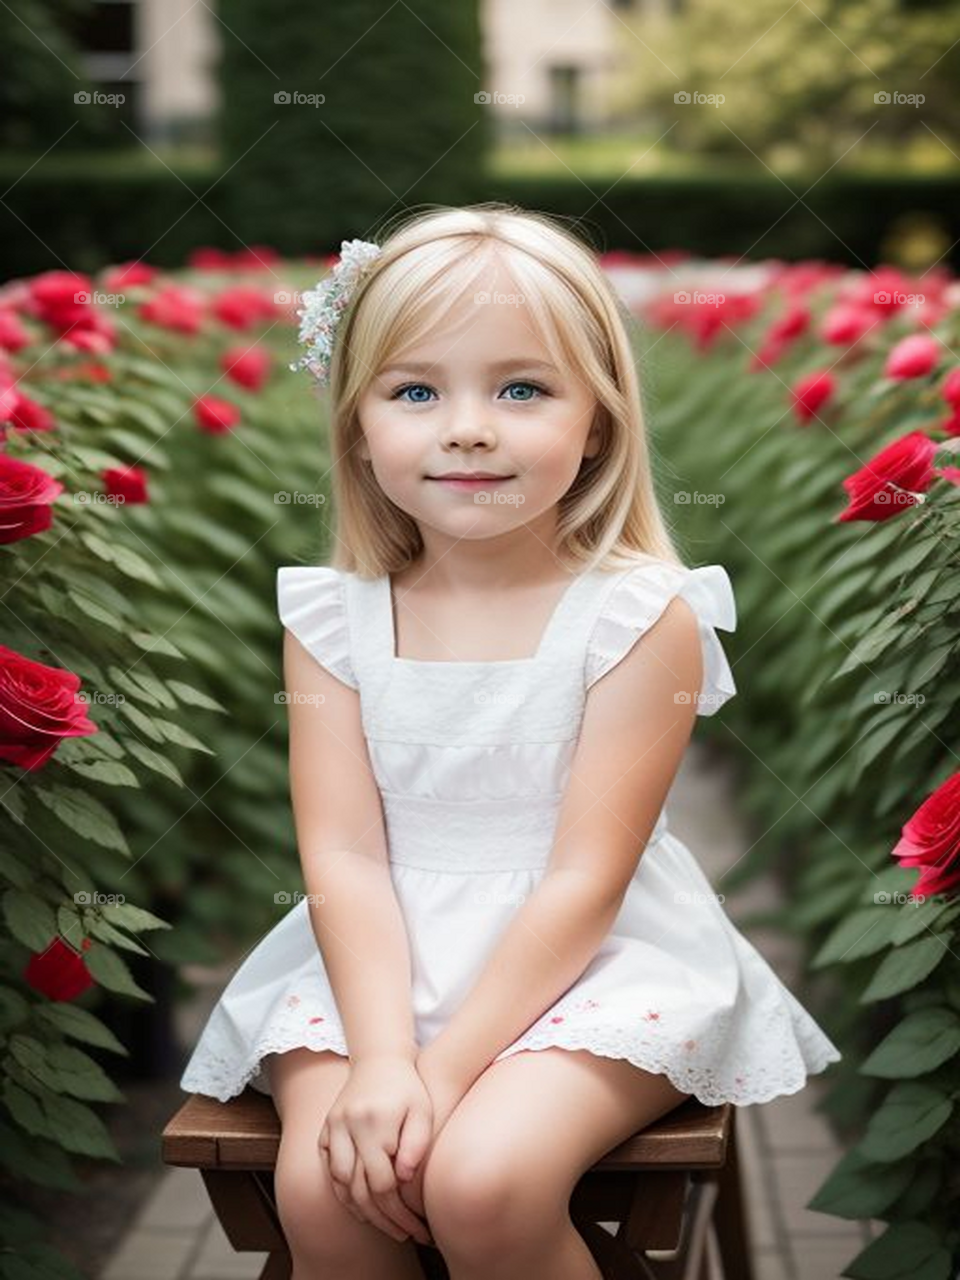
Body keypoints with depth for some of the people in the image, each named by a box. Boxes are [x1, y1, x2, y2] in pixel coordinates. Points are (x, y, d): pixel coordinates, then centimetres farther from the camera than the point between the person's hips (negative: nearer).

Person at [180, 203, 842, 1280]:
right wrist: (381, 1056, -22)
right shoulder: (329, 617, -1)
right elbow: (343, 855, -7)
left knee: (484, 1182, -27)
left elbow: (586, 880, -14)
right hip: (380, 962, 3)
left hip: (587, 965, -3)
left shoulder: (642, 620, -11)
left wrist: (444, 1070, -21)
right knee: (322, 1189, -21)